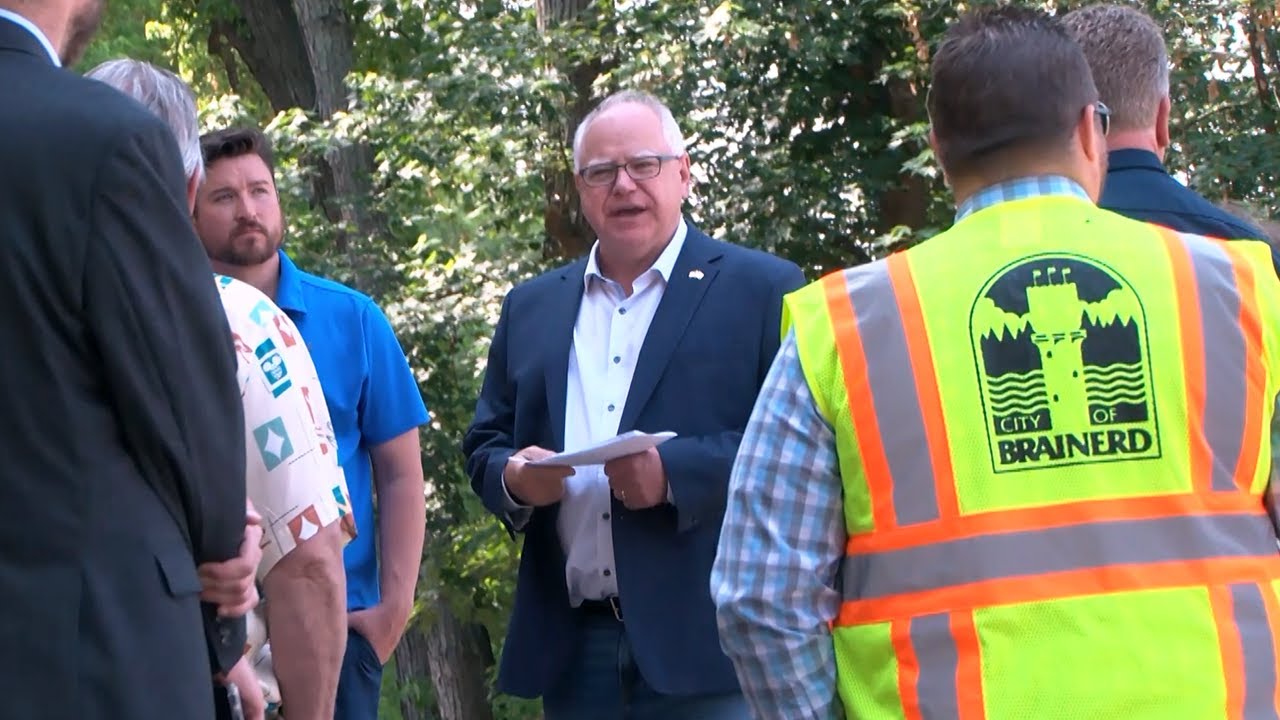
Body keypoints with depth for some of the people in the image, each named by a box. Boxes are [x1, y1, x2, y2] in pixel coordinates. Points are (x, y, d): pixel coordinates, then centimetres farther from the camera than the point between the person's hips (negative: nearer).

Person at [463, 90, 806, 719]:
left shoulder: (763, 291, 1)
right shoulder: (531, 308, 17)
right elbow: (484, 447, 19)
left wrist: (678, 472, -19)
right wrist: (512, 479, -4)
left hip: (706, 647, -4)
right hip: (572, 654, 4)